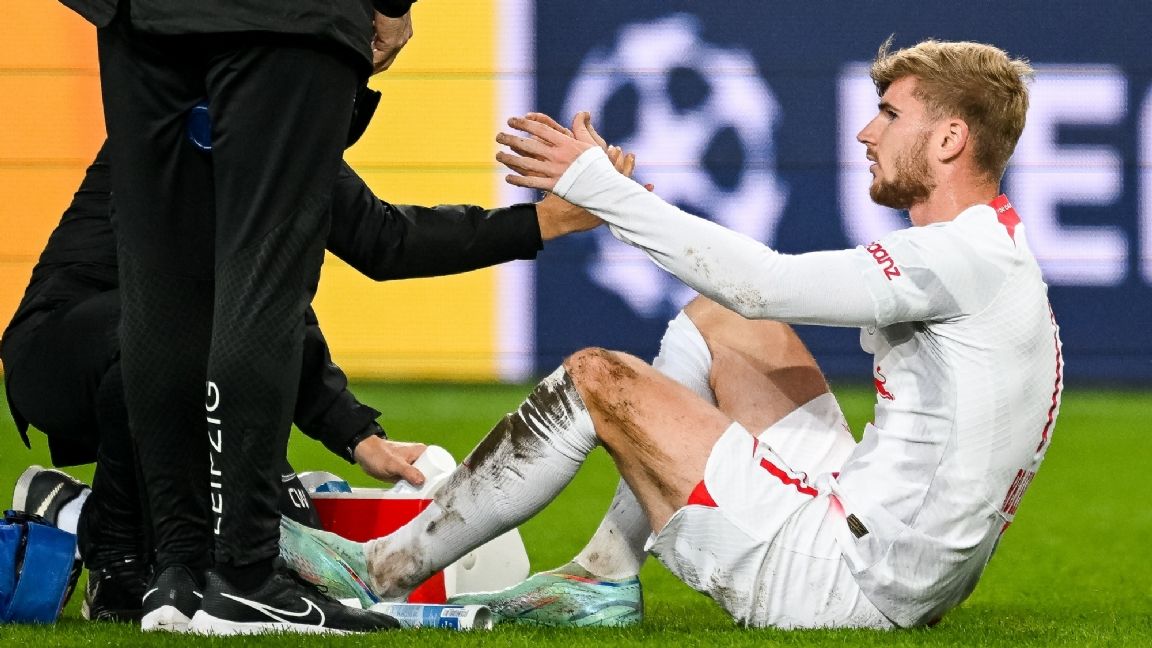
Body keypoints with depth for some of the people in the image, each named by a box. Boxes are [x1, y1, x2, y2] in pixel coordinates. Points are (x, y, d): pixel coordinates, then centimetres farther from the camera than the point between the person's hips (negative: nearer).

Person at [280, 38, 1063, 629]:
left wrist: (599, 186, -16)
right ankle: (603, 581, 19)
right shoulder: (990, 252, 15)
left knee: (596, 380, -6)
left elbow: (764, 283, -22)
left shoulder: (969, 259, -17)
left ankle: (385, 570, 7)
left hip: (853, 583, -10)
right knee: (716, 323, 20)